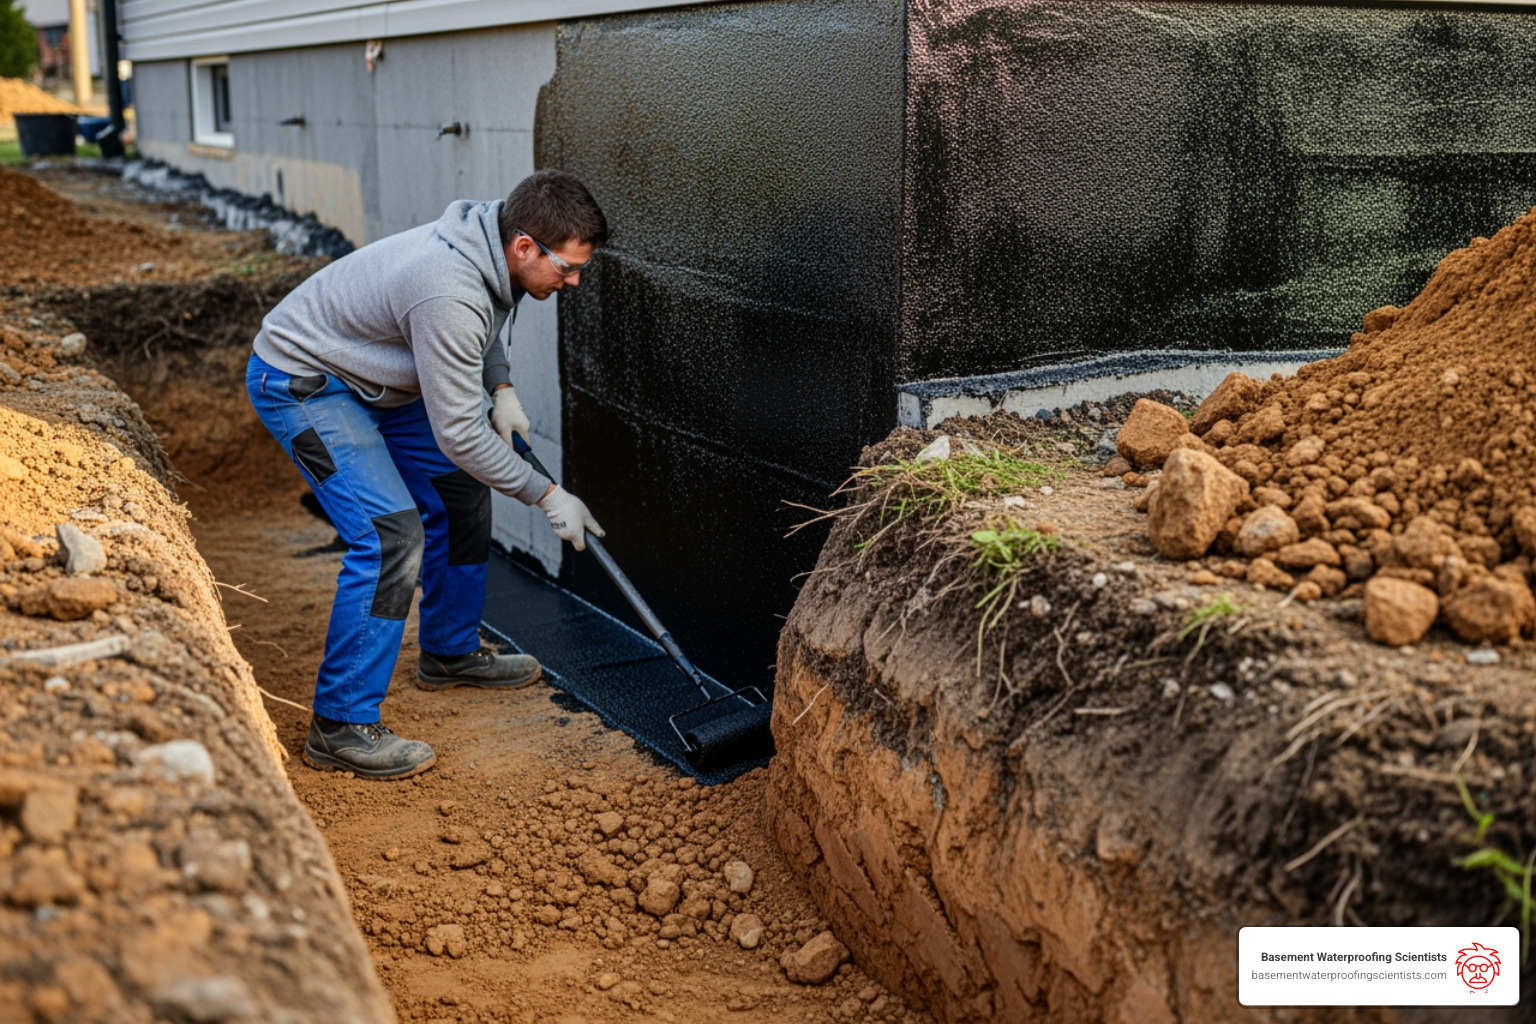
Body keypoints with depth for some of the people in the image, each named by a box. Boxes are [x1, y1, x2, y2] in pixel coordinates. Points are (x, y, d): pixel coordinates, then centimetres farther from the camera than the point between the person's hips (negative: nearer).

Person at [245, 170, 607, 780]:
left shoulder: (490, 249, -6)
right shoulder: (450, 296, -35)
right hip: (300, 384, -10)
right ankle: (341, 726, -11)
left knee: (461, 495, 13)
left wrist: (502, 388, 5)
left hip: (369, 379, 10)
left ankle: (450, 652, 31)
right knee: (391, 535, -20)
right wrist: (548, 496, -21)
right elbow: (459, 434, -29)